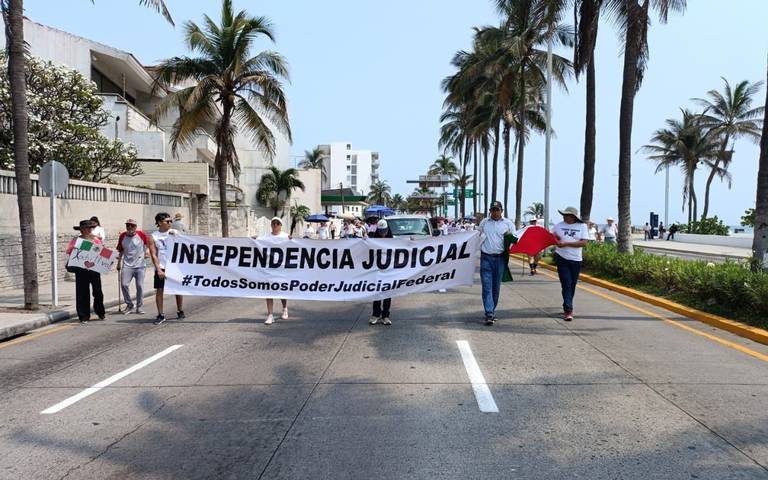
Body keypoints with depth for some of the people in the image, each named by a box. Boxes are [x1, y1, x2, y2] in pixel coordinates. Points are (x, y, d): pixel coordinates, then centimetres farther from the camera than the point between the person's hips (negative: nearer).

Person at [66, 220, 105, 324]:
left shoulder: (96, 239, 11)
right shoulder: (76, 240, 5)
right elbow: (68, 251, -2)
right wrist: (73, 248, -22)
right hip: (81, 269, -1)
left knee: (98, 291, 2)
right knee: (83, 293, 1)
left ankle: (100, 312, 23)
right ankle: (84, 316, 9)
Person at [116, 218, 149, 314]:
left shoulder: (141, 234, -3)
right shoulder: (122, 236, 4)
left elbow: (147, 243, 15)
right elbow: (120, 250, 15)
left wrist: (146, 252, 0)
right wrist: (119, 262, 15)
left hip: (140, 265, -1)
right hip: (127, 265, 1)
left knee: (140, 286, 1)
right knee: (124, 284, -10)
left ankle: (139, 307, 14)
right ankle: (129, 304, 10)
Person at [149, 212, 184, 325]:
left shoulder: (175, 233, 3)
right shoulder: (153, 236, -1)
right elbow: (153, 255, -5)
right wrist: (158, 270, -13)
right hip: (161, 268, -1)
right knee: (159, 290, -3)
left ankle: (180, 311, 24)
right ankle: (160, 315, 6)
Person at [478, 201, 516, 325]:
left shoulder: (508, 223, 5)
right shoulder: (484, 222, 10)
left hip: (500, 258, 0)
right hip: (486, 258, 0)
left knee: (496, 287, 9)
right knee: (487, 286, -8)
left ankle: (492, 310, 23)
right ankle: (489, 314, -11)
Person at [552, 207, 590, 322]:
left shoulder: (582, 226, 0)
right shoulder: (559, 226, 3)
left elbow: (584, 243, -11)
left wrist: (566, 243, -18)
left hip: (576, 260, 1)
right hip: (562, 259, -1)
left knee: (572, 286, 11)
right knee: (566, 284, -8)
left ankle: (568, 308, 29)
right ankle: (568, 310, -8)